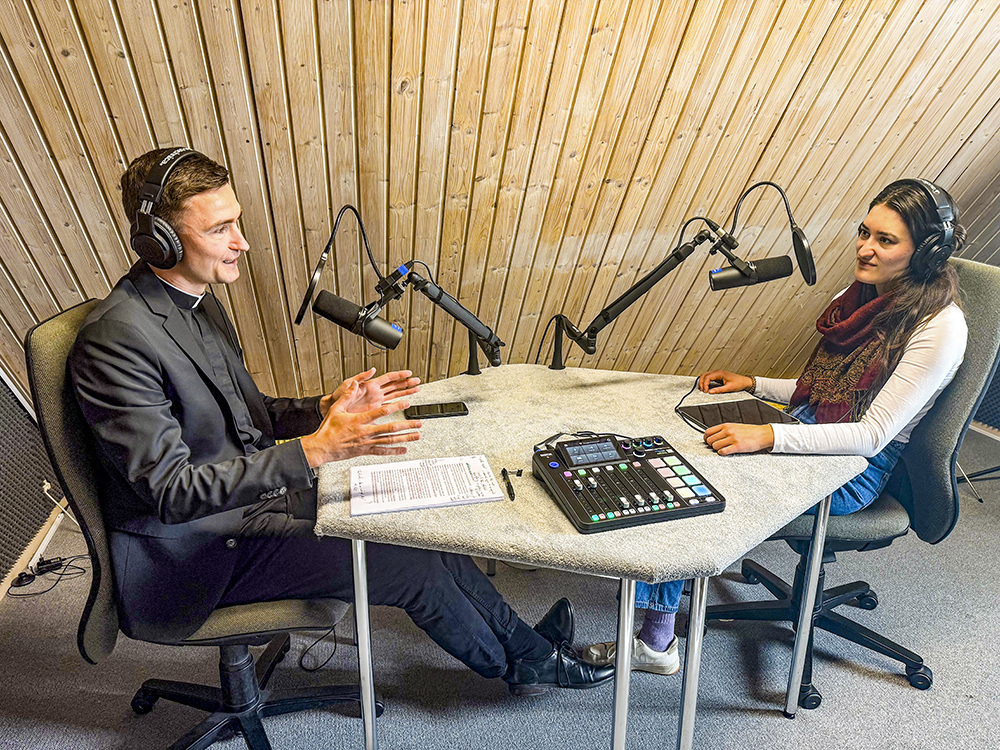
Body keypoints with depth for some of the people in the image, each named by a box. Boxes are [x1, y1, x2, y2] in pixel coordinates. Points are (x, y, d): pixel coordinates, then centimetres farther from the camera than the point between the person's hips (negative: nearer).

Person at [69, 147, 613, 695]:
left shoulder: (197, 301, 3)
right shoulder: (116, 338, -25)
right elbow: (173, 492, -28)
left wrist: (330, 409, -7)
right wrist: (313, 451, -34)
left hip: (247, 495, 8)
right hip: (194, 554, -8)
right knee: (414, 566, -11)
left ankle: (523, 640, 20)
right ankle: (521, 663, 17)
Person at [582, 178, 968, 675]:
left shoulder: (940, 326, -16)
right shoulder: (860, 298, 8)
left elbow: (872, 434, -23)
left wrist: (768, 437, -34)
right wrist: (752, 384, 3)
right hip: (812, 430, 8)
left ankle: (655, 642, -6)